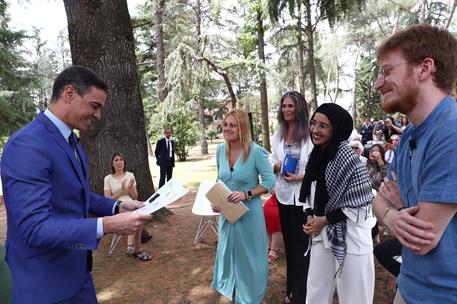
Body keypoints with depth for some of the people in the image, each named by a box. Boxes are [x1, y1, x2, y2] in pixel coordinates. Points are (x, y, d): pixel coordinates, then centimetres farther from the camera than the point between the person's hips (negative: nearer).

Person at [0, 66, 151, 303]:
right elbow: (35, 229, -29)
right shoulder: (27, 144, -24)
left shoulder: (71, 141, 6)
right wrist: (107, 225, -31)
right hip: (44, 282, -8)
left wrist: (118, 207, 1)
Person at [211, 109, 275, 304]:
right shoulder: (221, 150, -2)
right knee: (228, 253, 19)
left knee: (248, 256, 11)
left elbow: (269, 181, -15)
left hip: (248, 213, -5)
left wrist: (246, 194, -25)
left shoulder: (255, 151, -17)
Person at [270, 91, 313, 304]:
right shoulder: (277, 136, 8)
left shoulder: (310, 134, -11)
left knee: (303, 245, 4)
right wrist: (276, 166, -9)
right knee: (289, 243, 18)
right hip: (284, 195, 6)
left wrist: (302, 176, -21)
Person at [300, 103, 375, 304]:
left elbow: (360, 204, -17)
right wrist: (310, 216, -3)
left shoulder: (347, 157, -19)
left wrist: (325, 220, -13)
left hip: (350, 235, -7)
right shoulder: (316, 155, 3)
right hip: (322, 233, 7)